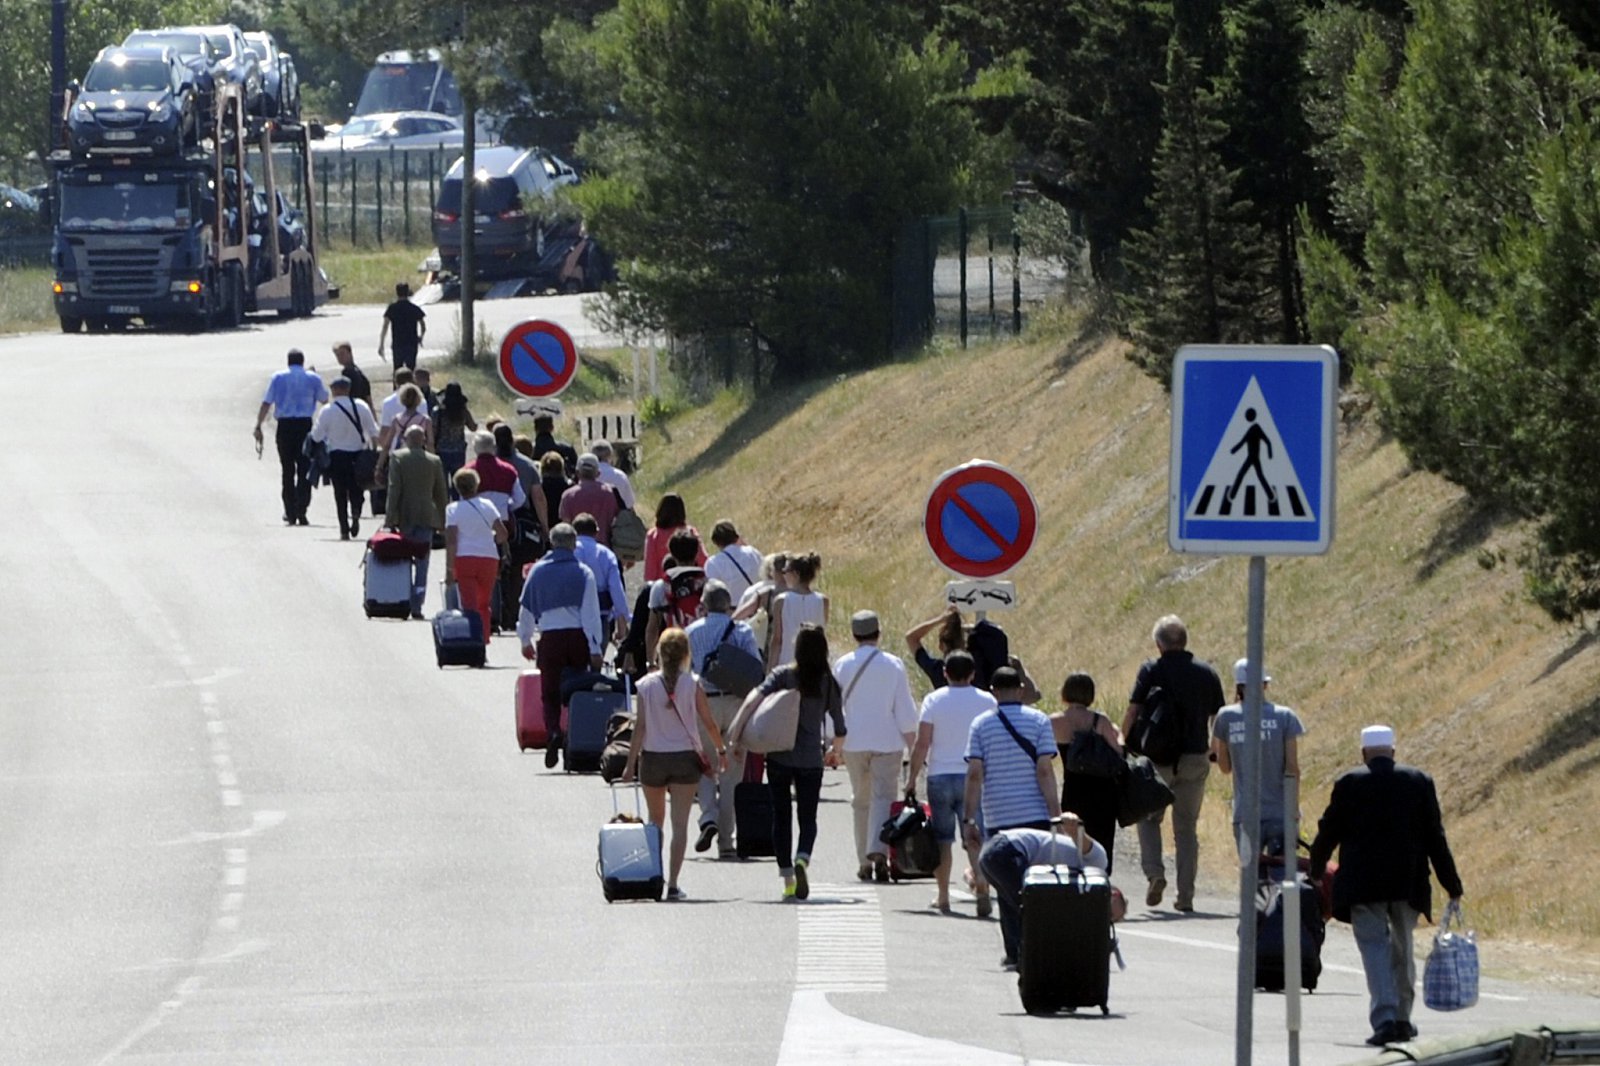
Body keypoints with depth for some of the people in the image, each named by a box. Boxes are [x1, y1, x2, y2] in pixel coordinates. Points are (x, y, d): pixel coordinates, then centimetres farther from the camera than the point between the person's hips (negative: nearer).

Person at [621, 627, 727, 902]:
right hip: (685, 757, -1)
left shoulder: (647, 685, -4)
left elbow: (640, 727, -5)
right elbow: (709, 723, -1)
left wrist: (631, 763, 0)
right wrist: (721, 751, 14)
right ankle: (673, 884, -6)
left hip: (653, 757, 1)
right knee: (680, 823, 0)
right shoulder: (692, 685, -6)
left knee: (655, 819, 20)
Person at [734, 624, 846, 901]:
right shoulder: (829, 683, 1)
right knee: (807, 818, 8)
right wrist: (835, 751, 27)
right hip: (810, 760, 1)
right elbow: (840, 728, 7)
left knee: (781, 816, 10)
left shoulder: (783, 675, -3)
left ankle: (788, 880, 7)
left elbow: (755, 698, -18)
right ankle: (802, 860, -22)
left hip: (779, 757, 0)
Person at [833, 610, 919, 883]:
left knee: (861, 801, 13)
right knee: (883, 798, -4)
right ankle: (879, 851, -25)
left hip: (854, 741, 2)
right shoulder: (893, 665, -5)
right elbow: (905, 709, -3)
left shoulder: (842, 666, -1)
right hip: (887, 742, -2)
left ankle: (864, 862, 15)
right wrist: (913, 744, 8)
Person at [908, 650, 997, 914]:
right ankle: (982, 887, -23)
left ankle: (943, 897, 13)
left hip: (940, 776, 0)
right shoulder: (987, 702, 1)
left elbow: (922, 743, -6)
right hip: (974, 778, 0)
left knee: (943, 839, 9)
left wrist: (912, 777, 2)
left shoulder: (934, 700, -2)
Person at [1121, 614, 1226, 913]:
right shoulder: (1207, 673, 5)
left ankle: (1154, 872, -9)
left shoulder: (1152, 670, -4)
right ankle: (1186, 896, 7)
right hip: (1195, 759, 3)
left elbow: (1132, 713, -7)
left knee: (1149, 818, 14)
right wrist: (1214, 751, 23)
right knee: (1187, 826, 10)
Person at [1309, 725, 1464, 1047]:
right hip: (1408, 884, 3)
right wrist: (1452, 885, 7)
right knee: (1401, 948, 18)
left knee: (1374, 947, -4)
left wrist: (1316, 870, 20)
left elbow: (1328, 832, 2)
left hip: (1363, 884, -3)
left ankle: (1384, 1019, -18)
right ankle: (1401, 1018, 25)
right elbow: (1435, 838, 3)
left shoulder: (1349, 783, -3)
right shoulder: (1419, 782, 3)